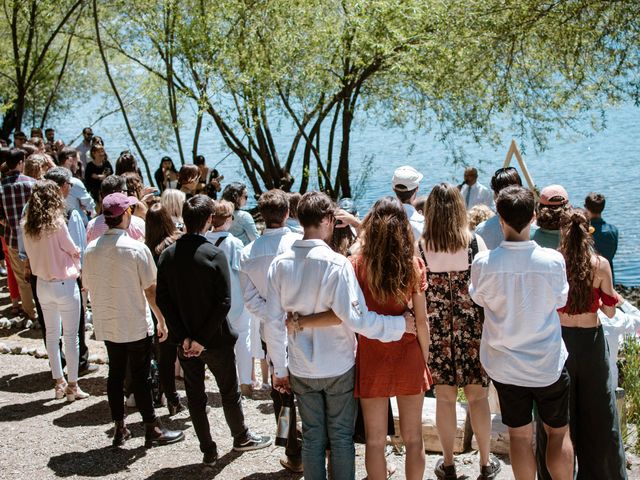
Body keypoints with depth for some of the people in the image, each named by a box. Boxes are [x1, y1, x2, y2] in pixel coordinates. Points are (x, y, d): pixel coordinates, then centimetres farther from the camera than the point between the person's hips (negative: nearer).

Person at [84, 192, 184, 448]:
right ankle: (152, 429, 13)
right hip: (136, 325, -5)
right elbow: (150, 289, -13)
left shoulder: (91, 249, -2)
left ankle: (119, 428, 23)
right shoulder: (137, 249, -16)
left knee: (115, 374, 15)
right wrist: (162, 321, -3)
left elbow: (87, 286, 8)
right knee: (141, 377, 3)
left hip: (106, 324, 5)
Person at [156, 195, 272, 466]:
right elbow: (224, 302, -21)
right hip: (215, 339, -3)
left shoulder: (167, 255, -6)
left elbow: (163, 300, -7)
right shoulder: (214, 254, -17)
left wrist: (183, 337, -6)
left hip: (185, 340, 3)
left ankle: (208, 450, 22)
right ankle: (241, 438, 35)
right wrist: (203, 338, -15)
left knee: (195, 395, 14)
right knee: (229, 392, 16)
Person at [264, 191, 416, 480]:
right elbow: (356, 319, -24)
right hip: (338, 367, -3)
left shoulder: (280, 264, -7)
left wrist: (280, 368, 6)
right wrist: (401, 324, -13)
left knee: (312, 436, 15)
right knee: (341, 436, 12)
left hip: (301, 369, 3)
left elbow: (273, 323, -4)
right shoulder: (337, 264, -19)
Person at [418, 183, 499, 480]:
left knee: (444, 398, 12)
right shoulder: (474, 242, -9)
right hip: (473, 330, 0)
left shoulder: (419, 247, -8)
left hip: (436, 331, 0)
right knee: (478, 397, 11)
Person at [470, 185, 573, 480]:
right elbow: (560, 300, -1)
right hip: (548, 364, 0)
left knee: (520, 435, 14)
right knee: (558, 432, 17)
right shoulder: (553, 260, -19)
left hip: (506, 365, 1)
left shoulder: (484, 262, -19)